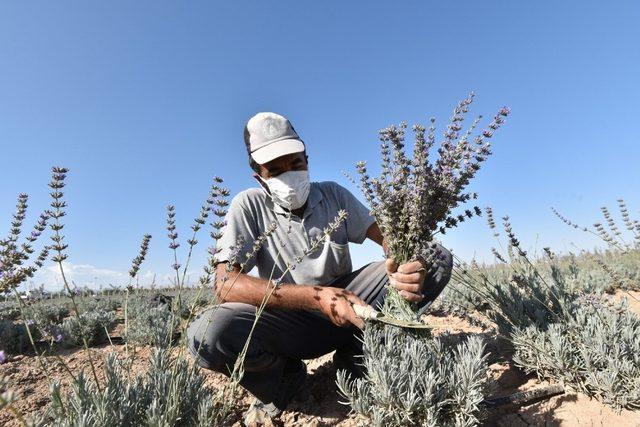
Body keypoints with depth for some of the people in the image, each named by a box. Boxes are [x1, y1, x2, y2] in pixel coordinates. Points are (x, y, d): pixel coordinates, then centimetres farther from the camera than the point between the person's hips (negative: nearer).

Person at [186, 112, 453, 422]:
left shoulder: (333, 194, 2)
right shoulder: (249, 206, -8)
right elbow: (225, 282, -20)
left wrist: (409, 264, -28)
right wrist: (316, 296, -32)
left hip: (348, 302, 3)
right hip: (290, 322, -2)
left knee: (438, 259, -12)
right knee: (207, 334, -33)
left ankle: (355, 353, -4)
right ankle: (284, 373, -1)